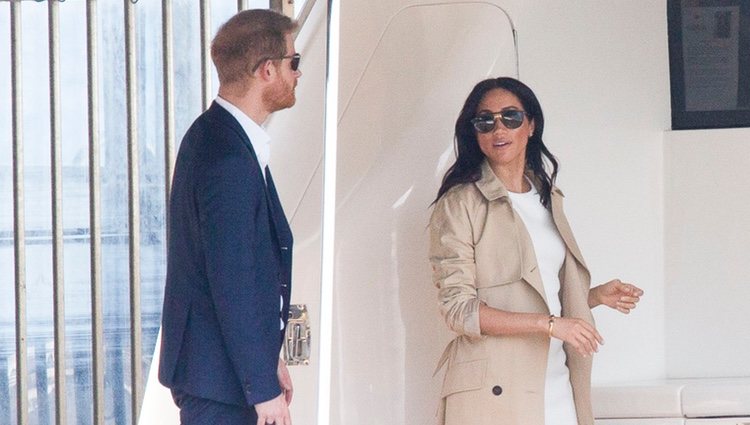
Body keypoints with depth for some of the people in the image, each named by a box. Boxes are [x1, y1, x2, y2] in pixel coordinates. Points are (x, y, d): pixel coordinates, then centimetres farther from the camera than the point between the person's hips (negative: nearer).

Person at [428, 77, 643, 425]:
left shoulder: (548, 200, 18)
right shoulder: (460, 204, -4)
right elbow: (458, 309, -12)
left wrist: (596, 296, 10)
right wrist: (550, 323, -16)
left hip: (556, 385, 6)